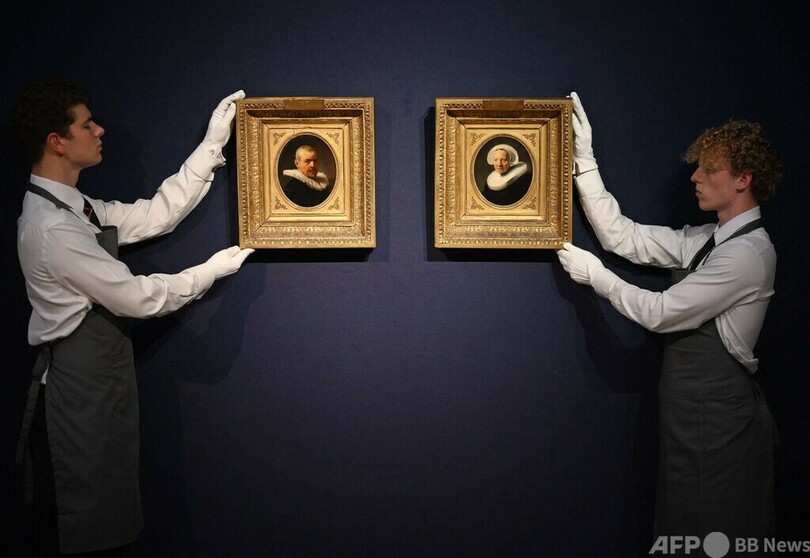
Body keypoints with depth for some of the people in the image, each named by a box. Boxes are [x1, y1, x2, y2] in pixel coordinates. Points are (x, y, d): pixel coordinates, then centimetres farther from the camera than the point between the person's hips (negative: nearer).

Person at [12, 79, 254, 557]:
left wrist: (214, 144, 8)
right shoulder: (52, 227, -22)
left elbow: (158, 214, 9)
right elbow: (135, 297, -19)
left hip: (103, 379, 9)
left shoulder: (80, 210, 7)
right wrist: (211, 271, -6)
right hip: (78, 389, -9)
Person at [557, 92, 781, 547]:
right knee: (684, 526, 18)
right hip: (693, 407, 9)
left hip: (718, 412, -9)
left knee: (715, 533, 4)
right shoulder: (706, 240, 9)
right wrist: (585, 160, 3)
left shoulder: (748, 252, -18)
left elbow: (662, 313, -18)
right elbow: (622, 236, 6)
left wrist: (595, 275, -8)